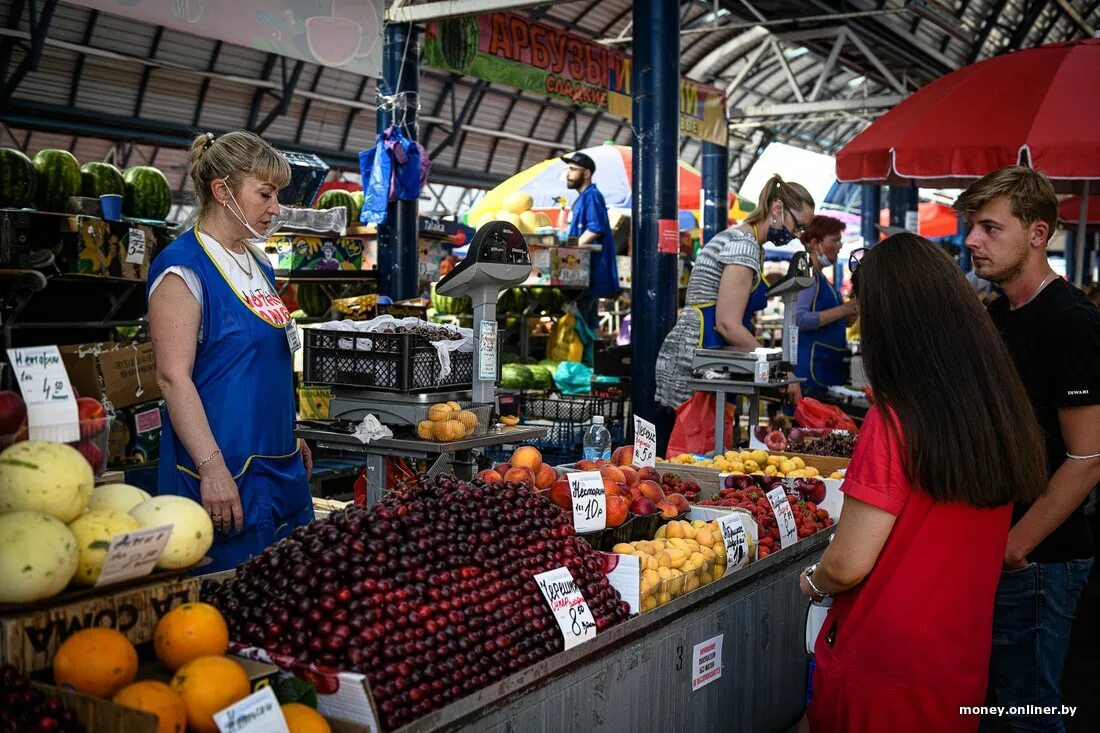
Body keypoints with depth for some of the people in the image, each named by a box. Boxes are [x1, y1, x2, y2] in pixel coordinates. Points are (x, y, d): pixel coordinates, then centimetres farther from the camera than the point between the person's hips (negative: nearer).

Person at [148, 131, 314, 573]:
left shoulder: (258, 267, 14)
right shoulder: (183, 269, -12)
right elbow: (173, 377, -18)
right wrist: (212, 467, -24)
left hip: (282, 467, 9)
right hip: (227, 472, -9)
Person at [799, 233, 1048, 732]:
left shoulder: (896, 421, -22)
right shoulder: (1003, 409, -4)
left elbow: (848, 565, -19)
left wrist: (811, 582, 1)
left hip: (886, 671, -5)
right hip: (962, 664, 6)